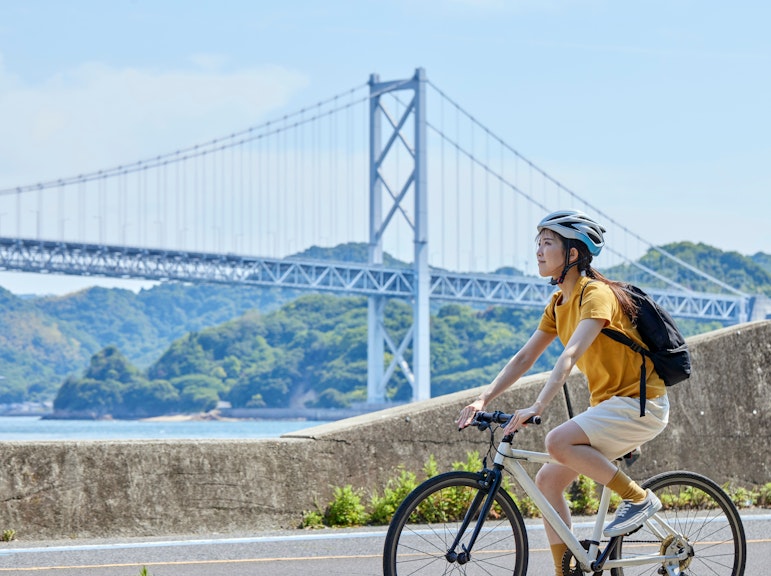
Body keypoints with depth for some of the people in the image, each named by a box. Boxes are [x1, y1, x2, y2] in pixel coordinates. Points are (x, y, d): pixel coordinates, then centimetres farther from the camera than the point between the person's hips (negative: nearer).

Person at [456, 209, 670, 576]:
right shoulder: (559, 302, 10)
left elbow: (570, 356, -30)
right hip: (609, 404, 9)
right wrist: (483, 400, -2)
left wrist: (538, 407, -39)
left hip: (640, 403, -9)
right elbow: (524, 358, 9)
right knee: (547, 480, 1)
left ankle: (639, 498, -13)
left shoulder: (596, 294, -17)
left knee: (559, 442, -28)